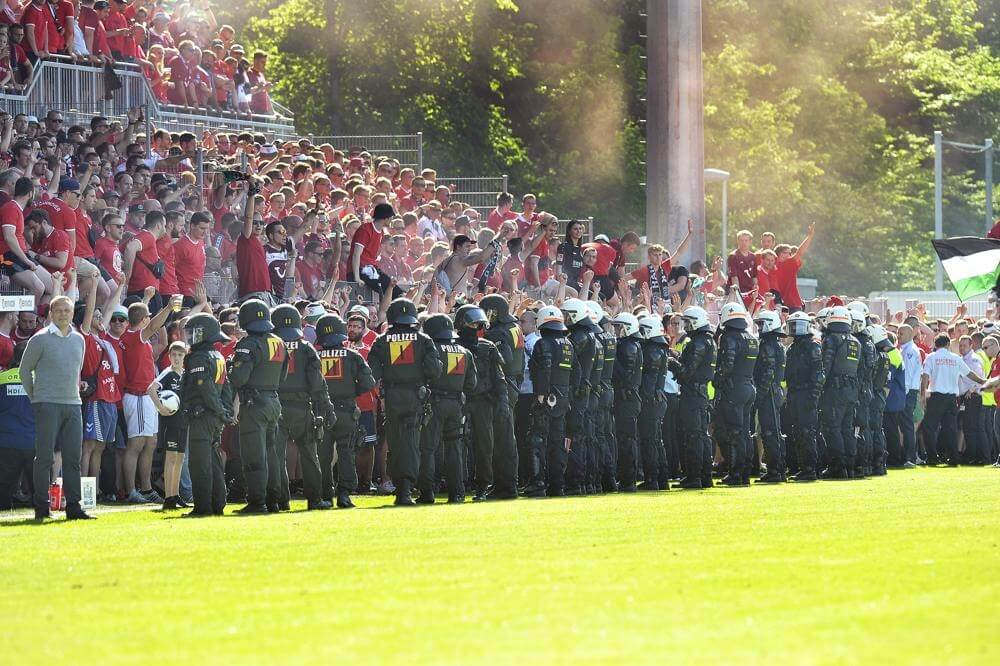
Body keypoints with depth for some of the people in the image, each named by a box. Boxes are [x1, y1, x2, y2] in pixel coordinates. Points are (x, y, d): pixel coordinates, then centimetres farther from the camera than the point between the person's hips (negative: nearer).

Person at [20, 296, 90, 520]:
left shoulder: (79, 340, 12)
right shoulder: (40, 339, -5)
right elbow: (25, 369, 1)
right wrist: (34, 397, 1)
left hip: (73, 404, 6)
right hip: (47, 404, -6)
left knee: (73, 458, 4)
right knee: (45, 457, -6)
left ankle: (73, 506, 8)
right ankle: (42, 507, -4)